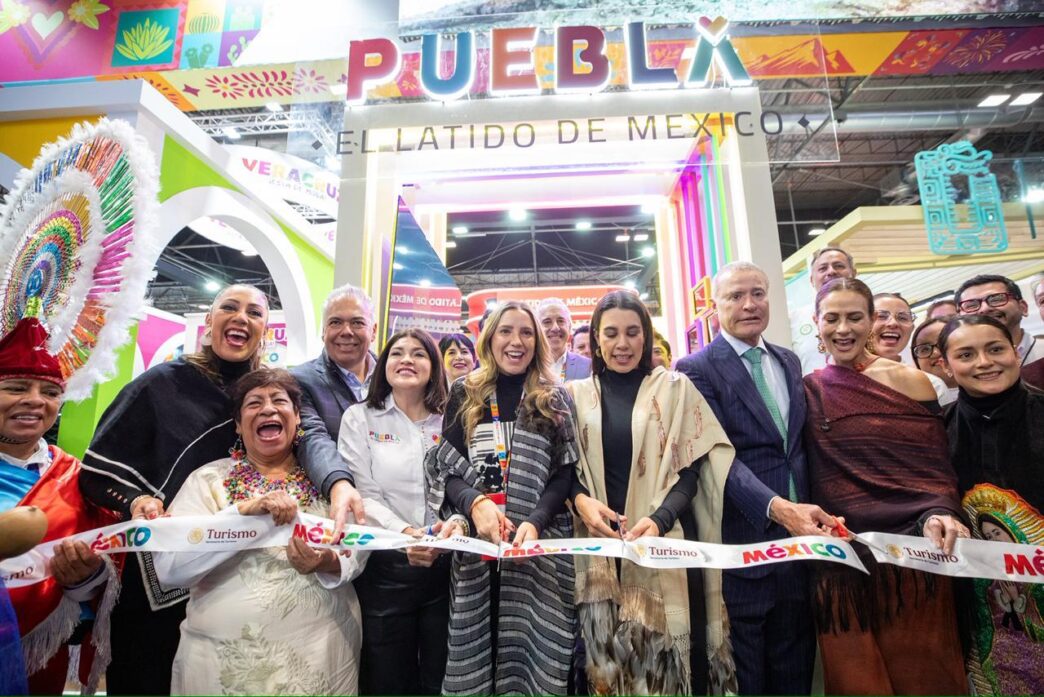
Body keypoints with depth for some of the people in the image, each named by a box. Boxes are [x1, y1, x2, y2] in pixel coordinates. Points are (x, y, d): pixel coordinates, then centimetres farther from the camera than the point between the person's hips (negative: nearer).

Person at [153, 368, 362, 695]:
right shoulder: (208, 479, -3)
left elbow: (356, 554, -3)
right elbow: (168, 568, -14)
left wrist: (330, 563, -25)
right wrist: (244, 511, -27)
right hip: (224, 656, -1)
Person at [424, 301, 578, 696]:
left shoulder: (556, 401, 6)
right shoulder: (465, 395, 7)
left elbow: (564, 474, 0)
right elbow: (443, 468, 2)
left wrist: (535, 522, -17)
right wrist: (475, 502, -17)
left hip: (540, 545, 0)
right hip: (476, 544, 1)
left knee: (533, 648, 4)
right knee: (475, 650, 8)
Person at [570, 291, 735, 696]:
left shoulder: (674, 387, 2)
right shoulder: (577, 395, 6)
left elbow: (691, 468, -2)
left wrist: (658, 519, -18)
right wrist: (580, 499, -14)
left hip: (667, 541, -1)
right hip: (601, 546, 1)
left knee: (670, 654, 6)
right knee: (608, 656, 9)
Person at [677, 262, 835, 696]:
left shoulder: (789, 362, 11)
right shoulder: (697, 369, -10)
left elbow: (800, 445, 16)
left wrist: (809, 510, 9)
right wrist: (777, 507, -31)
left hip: (799, 536, 6)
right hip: (742, 541, -6)